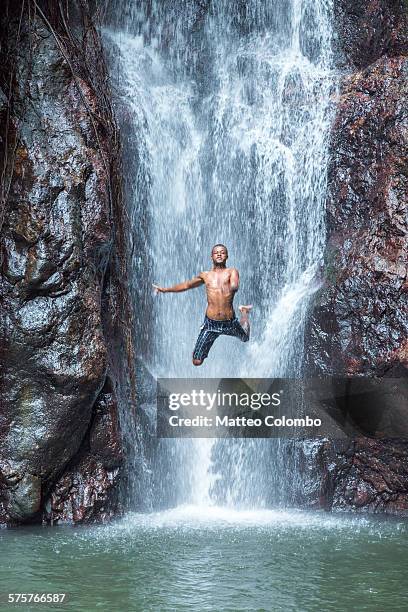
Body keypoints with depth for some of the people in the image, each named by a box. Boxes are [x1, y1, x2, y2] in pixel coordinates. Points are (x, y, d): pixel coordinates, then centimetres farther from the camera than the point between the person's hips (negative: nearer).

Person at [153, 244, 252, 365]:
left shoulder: (232, 272, 0)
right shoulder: (205, 275, 8)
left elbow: (235, 286, -22)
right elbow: (187, 285, 24)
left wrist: (231, 288, -46)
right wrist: (166, 290, 25)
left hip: (230, 322, -1)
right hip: (211, 323, 1)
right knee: (197, 361, -1)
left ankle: (244, 311, 54)